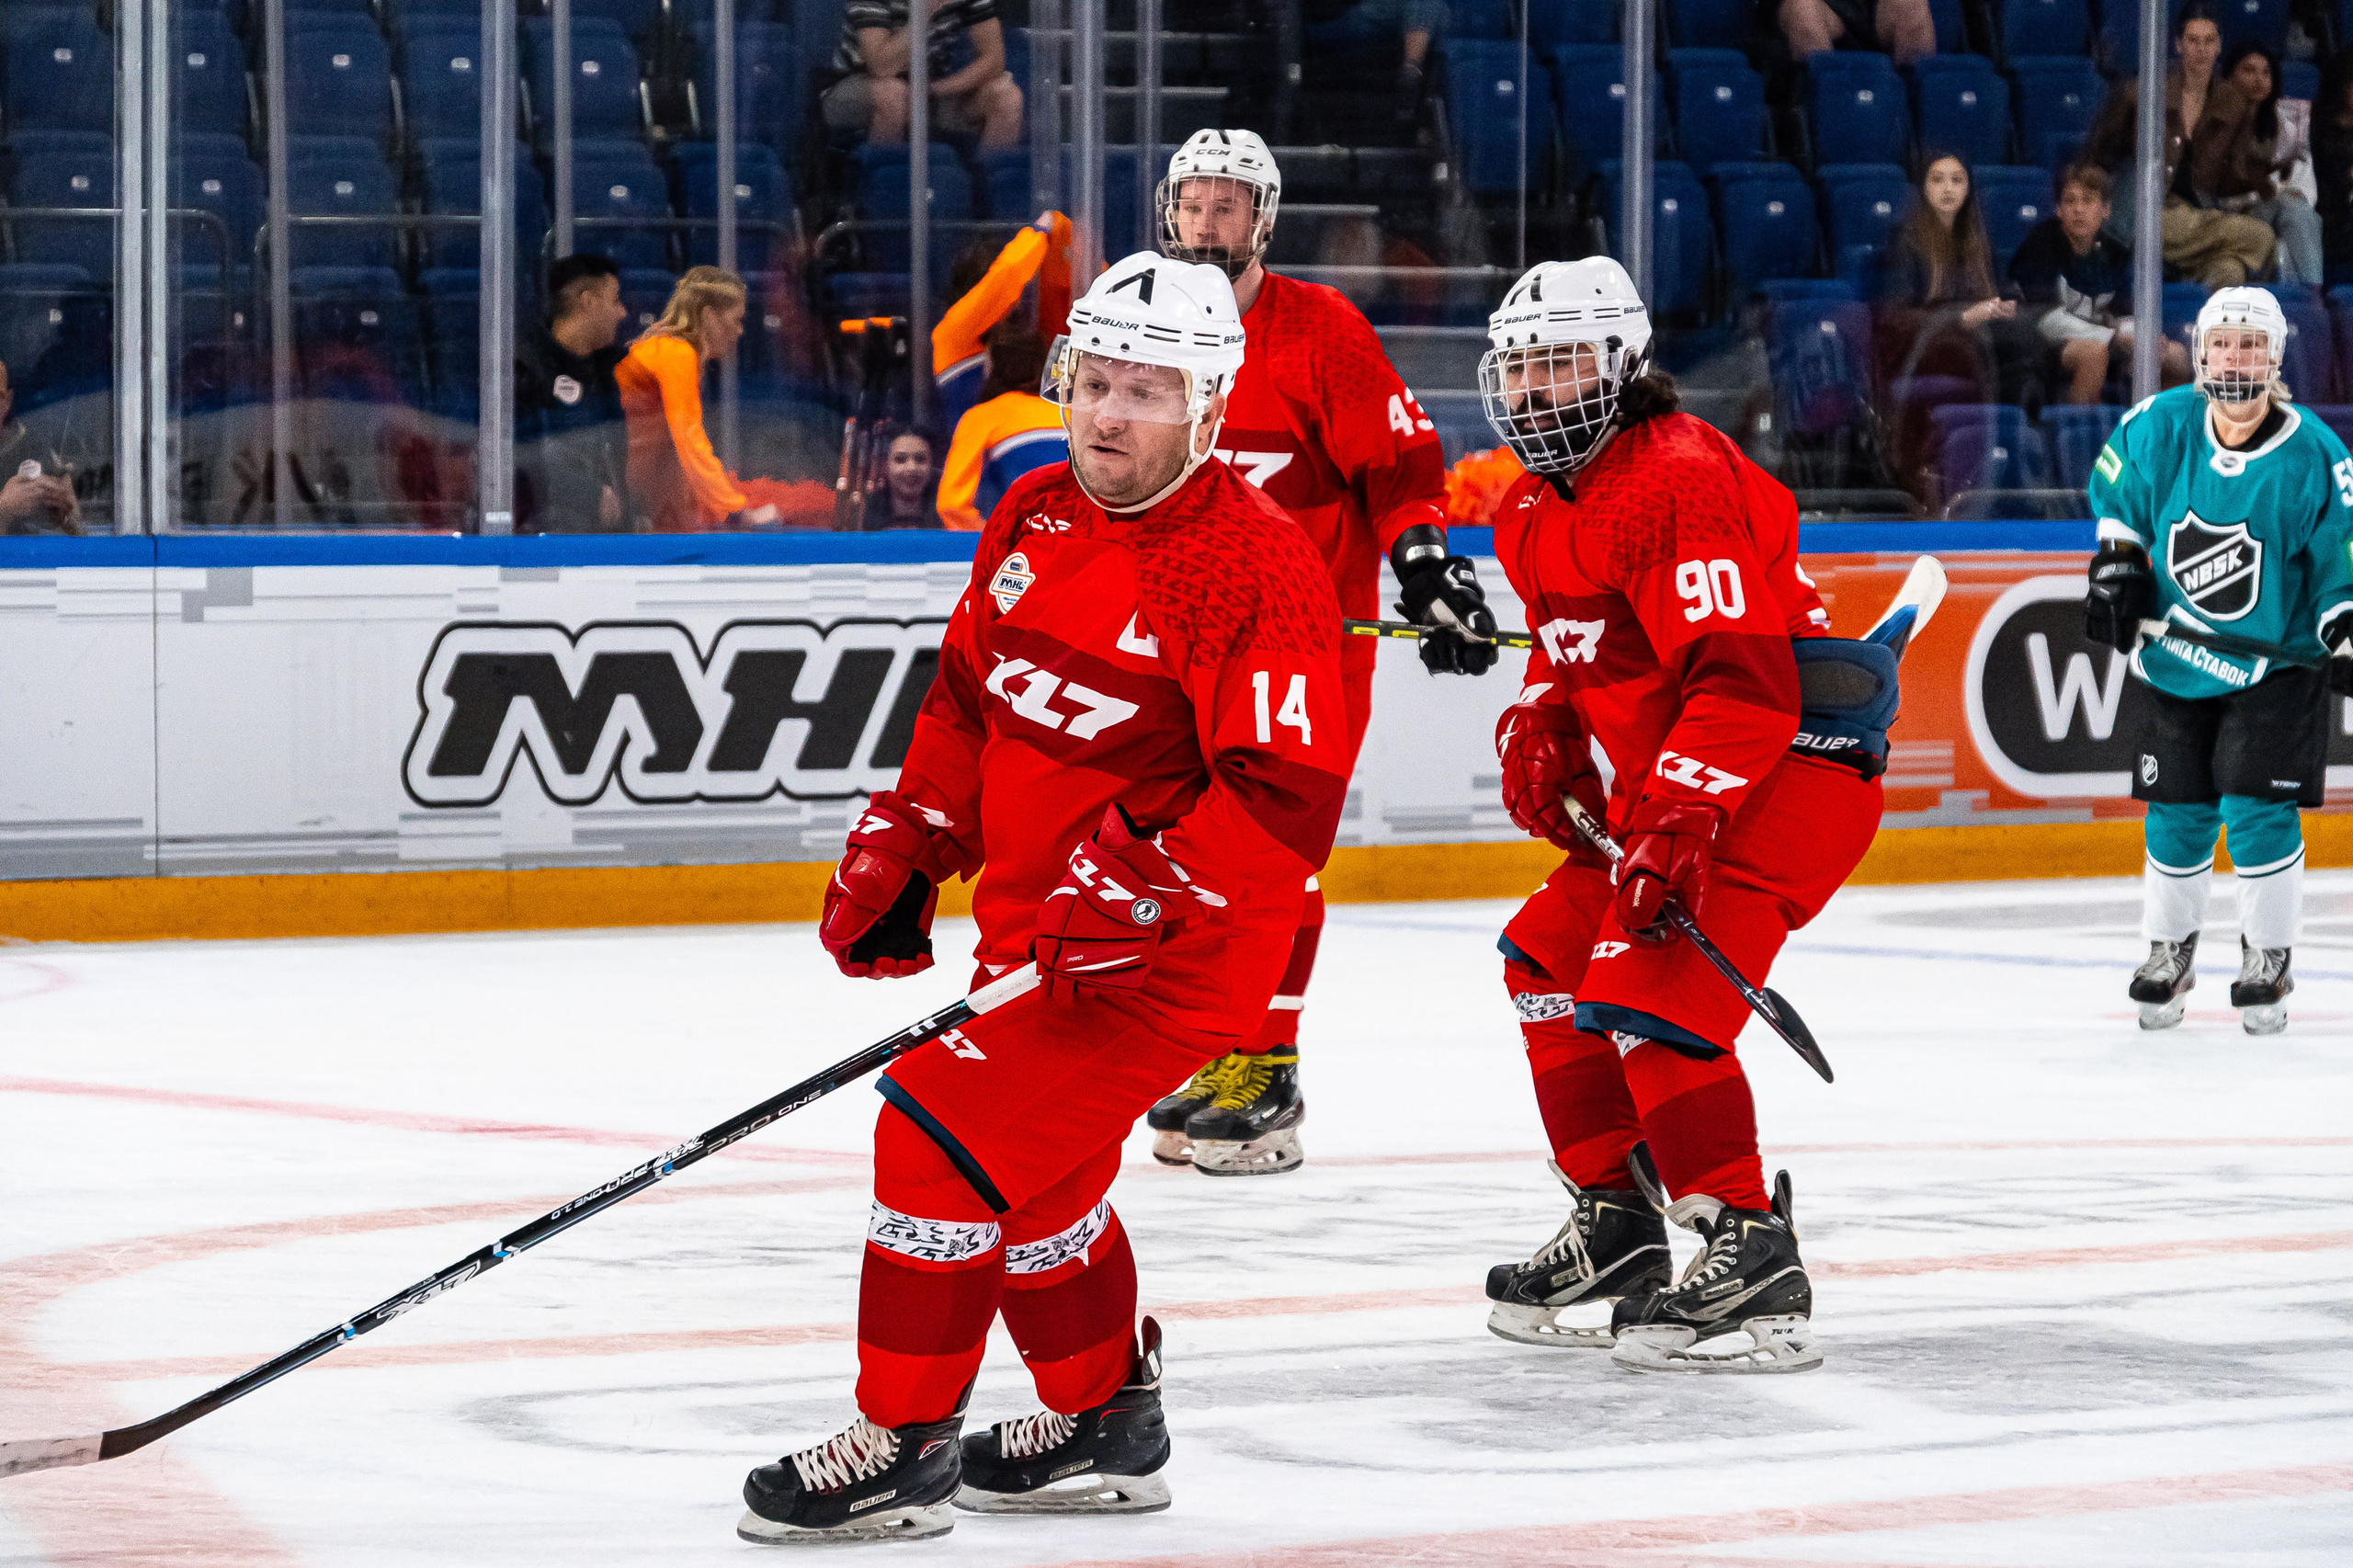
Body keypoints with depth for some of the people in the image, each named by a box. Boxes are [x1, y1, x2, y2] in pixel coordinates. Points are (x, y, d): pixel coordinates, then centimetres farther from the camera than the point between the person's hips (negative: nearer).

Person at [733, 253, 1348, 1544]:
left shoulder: (1256, 567, -20)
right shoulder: (1035, 518, 5)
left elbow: (1288, 803, -24)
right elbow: (969, 696, 17)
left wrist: (1132, 892, -30)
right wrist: (903, 850, 8)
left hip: (1175, 945, -9)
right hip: (1038, 928, 9)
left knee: (950, 1129, -15)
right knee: (1028, 1171, 20)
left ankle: (904, 1446, -4)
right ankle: (1105, 1424, 39)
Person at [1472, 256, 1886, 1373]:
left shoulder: (1678, 482, -21)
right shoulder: (1537, 509, 11)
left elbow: (1742, 680, -29)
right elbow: (1570, 648, 26)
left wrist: (1677, 823, -34)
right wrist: (1540, 732, 4)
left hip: (1794, 766, -11)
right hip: (1670, 776, 11)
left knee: (1647, 987, -22)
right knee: (1549, 956, 13)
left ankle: (1752, 1252, -22)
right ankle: (1615, 1218, 22)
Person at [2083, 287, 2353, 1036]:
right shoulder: (2159, 427, -10)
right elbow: (2114, 487, 11)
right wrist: (2114, 566, 2)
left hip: (2276, 669, -3)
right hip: (2171, 661, 3)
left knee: (2258, 811, -9)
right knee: (2177, 814, 7)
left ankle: (2268, 960, 8)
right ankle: (2168, 951, 27)